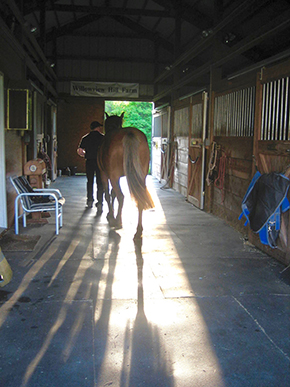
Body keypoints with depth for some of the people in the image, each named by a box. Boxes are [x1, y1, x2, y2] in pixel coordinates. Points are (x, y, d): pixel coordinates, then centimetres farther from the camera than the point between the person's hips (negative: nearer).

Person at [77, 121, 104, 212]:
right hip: (100, 161, -2)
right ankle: (99, 202, -10)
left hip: (89, 161, 2)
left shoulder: (85, 138, 4)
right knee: (100, 182, 0)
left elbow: (79, 151, -2)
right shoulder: (103, 137, -2)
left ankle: (89, 201, 23)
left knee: (90, 181, 17)